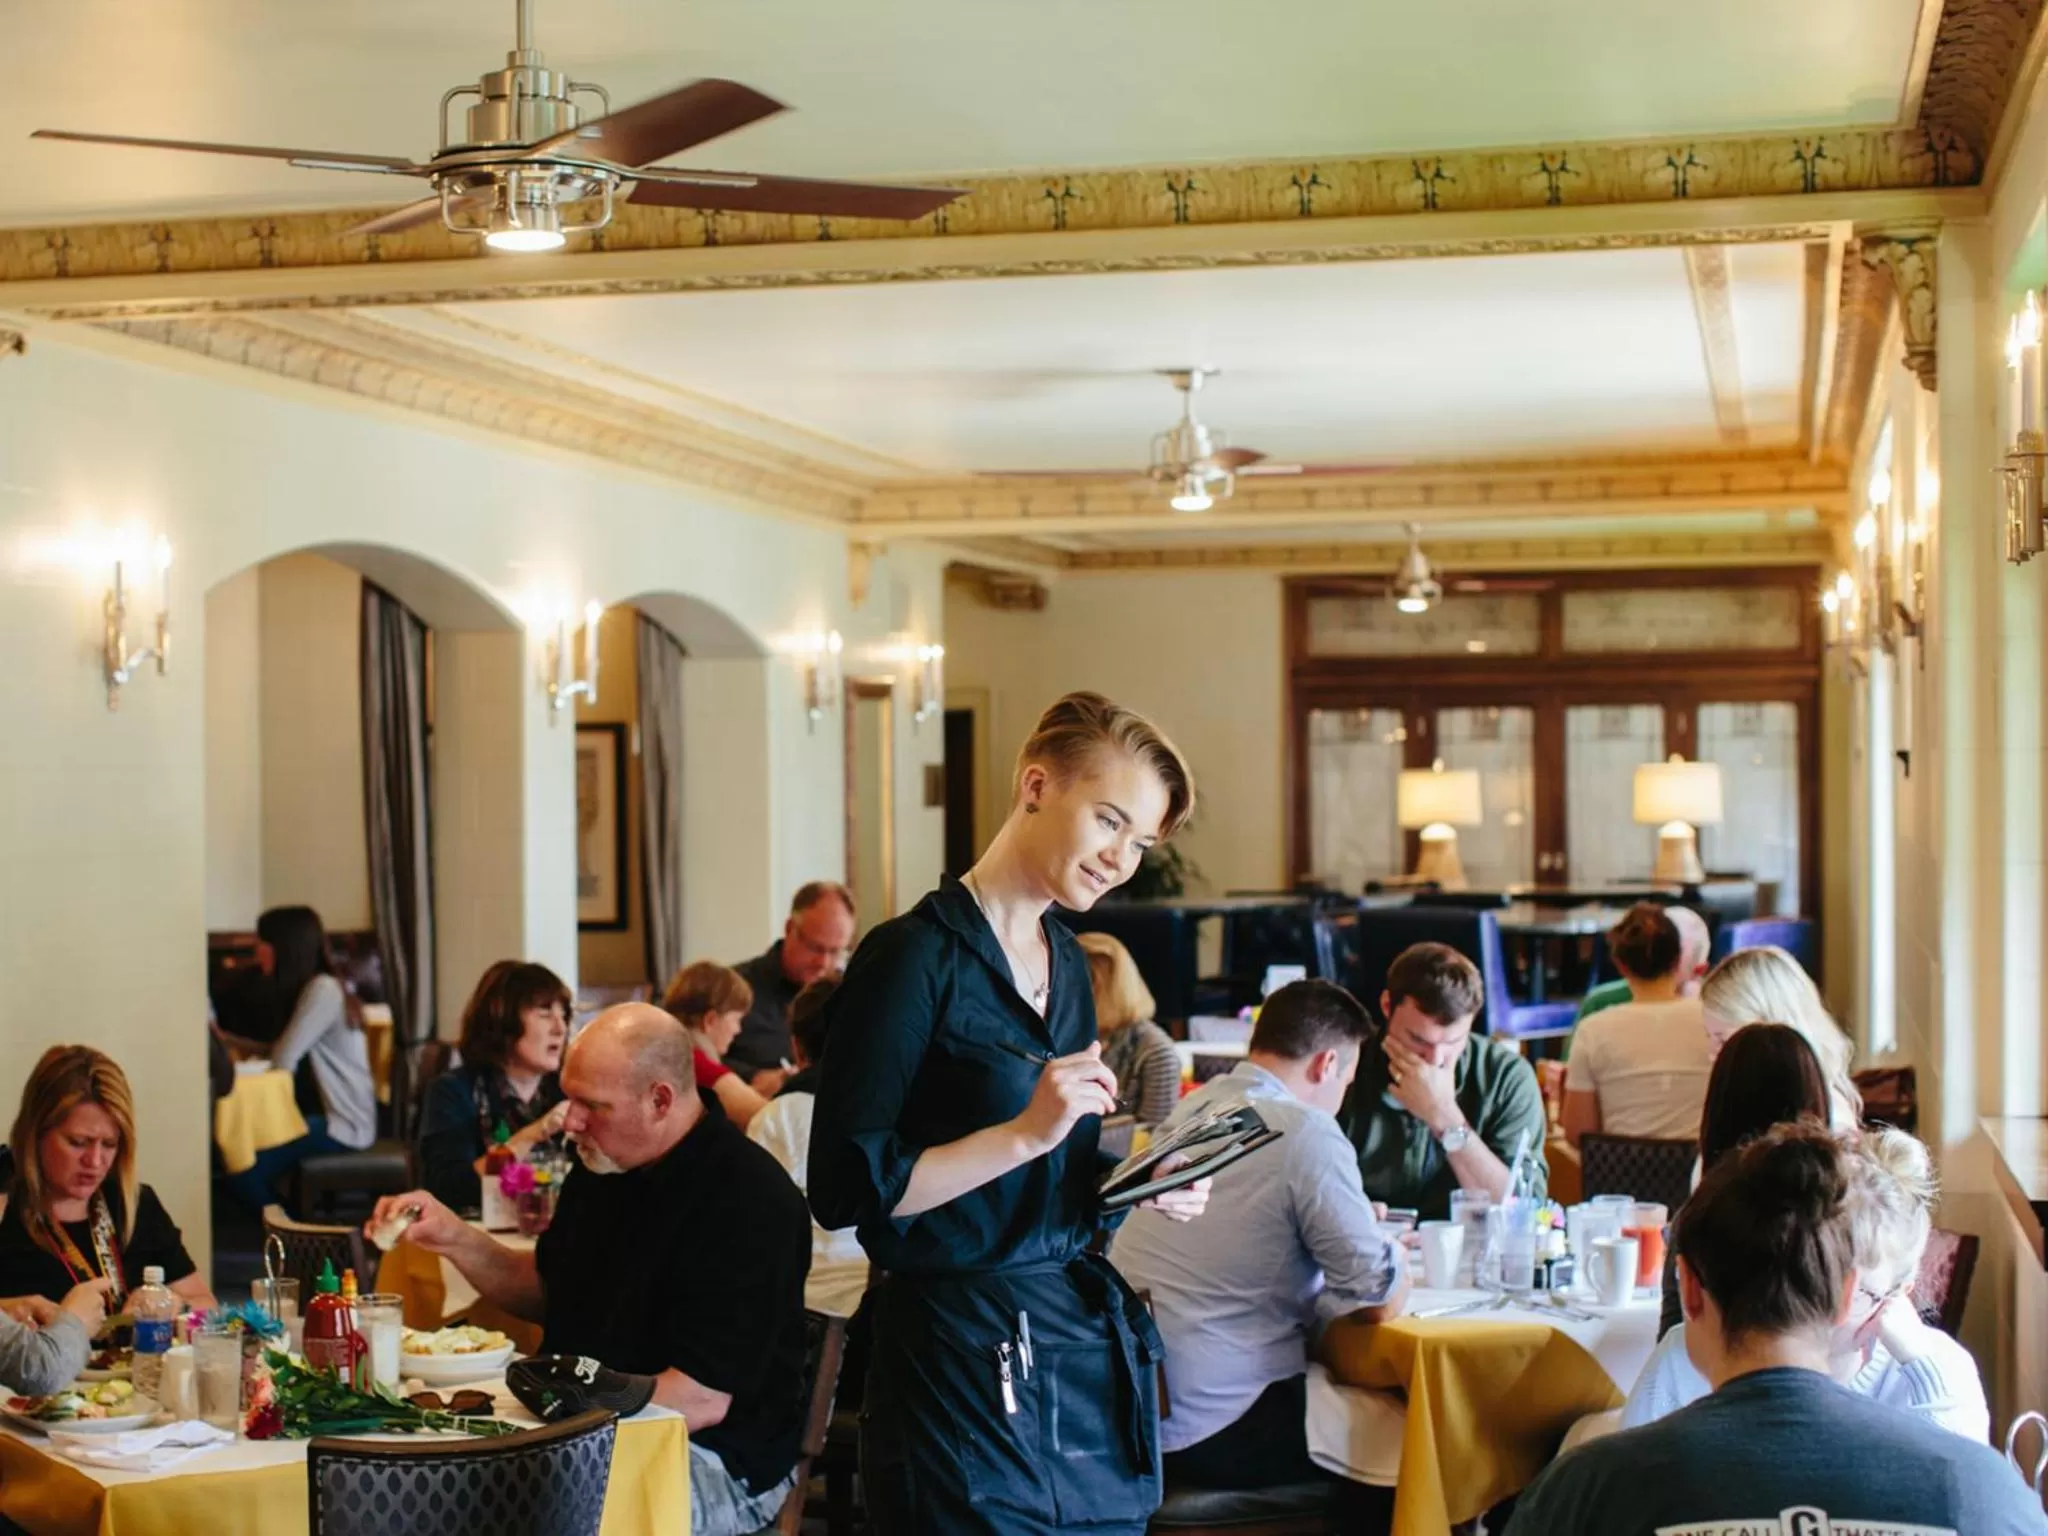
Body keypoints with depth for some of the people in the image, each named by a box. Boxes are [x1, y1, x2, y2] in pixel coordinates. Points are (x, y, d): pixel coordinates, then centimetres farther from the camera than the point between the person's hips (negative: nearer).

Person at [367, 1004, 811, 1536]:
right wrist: (456, 1239, 5)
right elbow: (548, 1292, 22)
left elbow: (701, 1399, -23)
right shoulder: (603, 1167, 7)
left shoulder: (747, 1202, -20)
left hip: (713, 1459, -8)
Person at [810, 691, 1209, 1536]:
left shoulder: (1068, 963, 12)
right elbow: (847, 1188, -18)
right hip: (970, 1360, -8)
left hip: (1089, 1338, 8)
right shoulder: (916, 957, -13)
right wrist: (1024, 1133, -23)